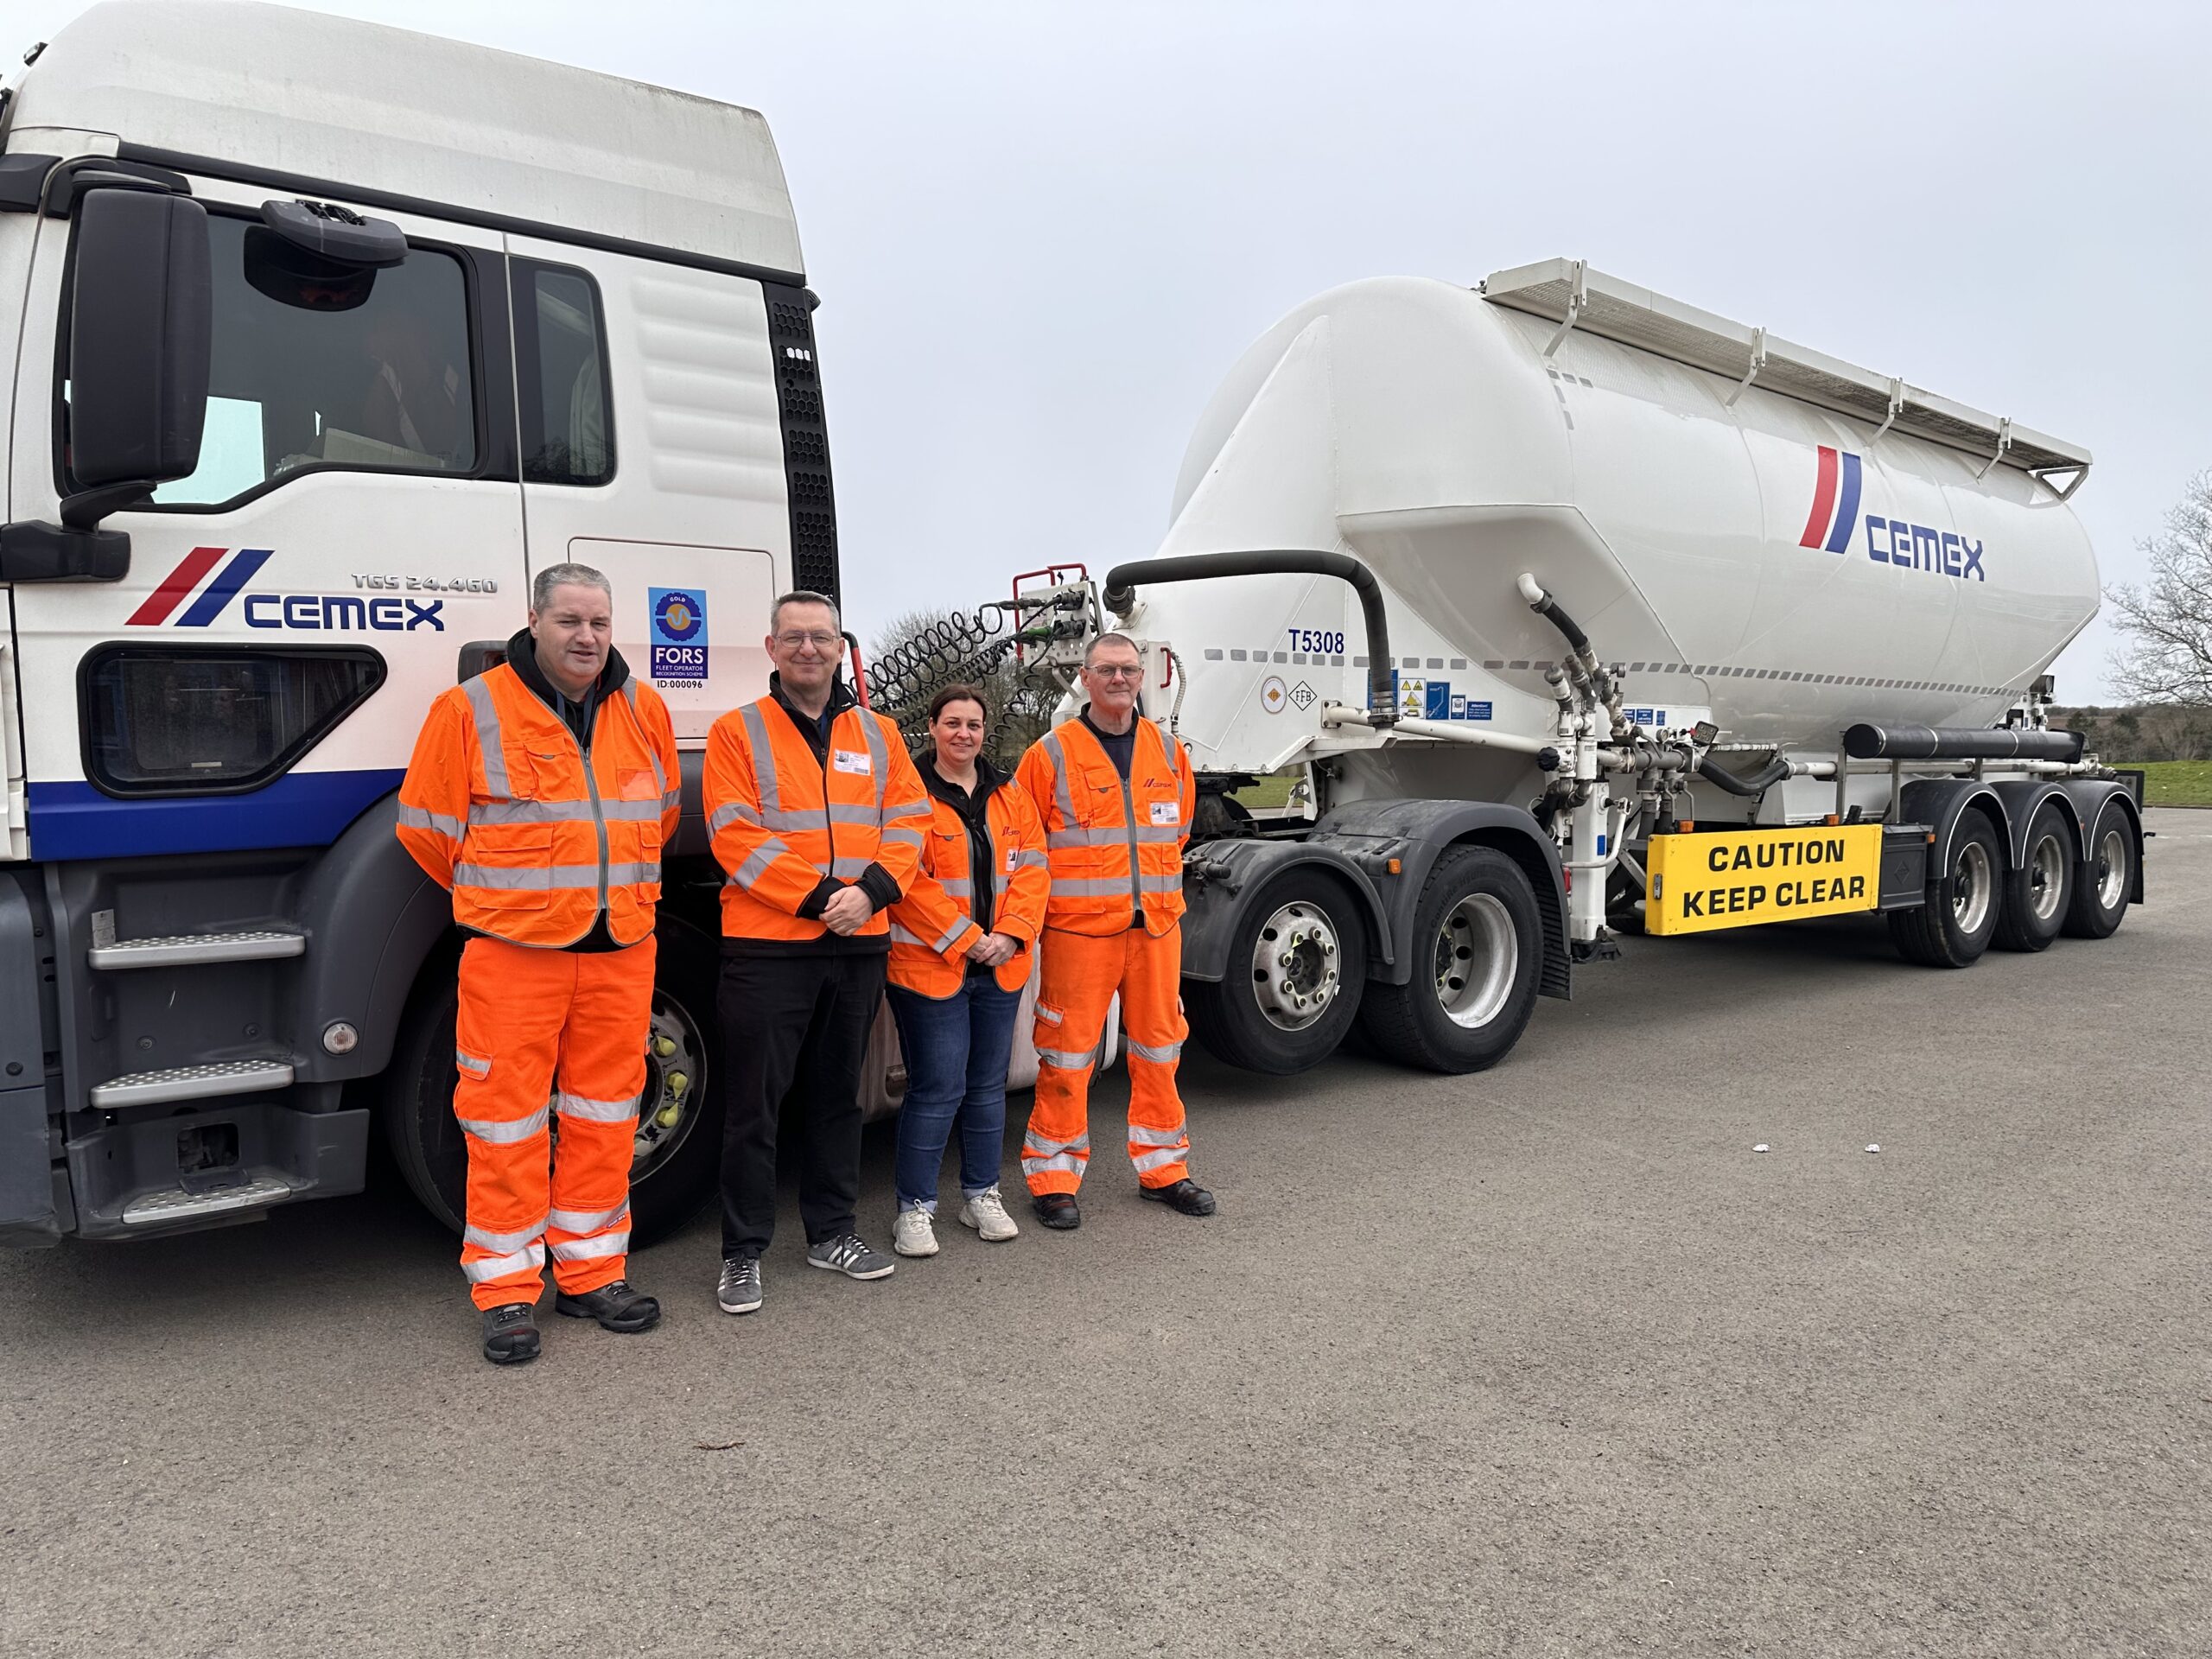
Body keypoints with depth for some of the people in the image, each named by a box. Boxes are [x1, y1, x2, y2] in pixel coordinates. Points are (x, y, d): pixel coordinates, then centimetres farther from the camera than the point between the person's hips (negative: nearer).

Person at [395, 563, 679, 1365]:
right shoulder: (473, 709, -6)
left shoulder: (644, 711, 8)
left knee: (604, 1116, 10)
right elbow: (427, 826, 0)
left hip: (621, 949, 4)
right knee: (507, 1117, 1)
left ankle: (591, 1272, 23)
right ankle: (506, 1289, 13)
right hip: (514, 951, -4)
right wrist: (495, 902, 10)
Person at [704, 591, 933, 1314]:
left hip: (858, 946, 4)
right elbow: (736, 838, -10)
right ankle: (743, 1252, 12)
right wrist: (818, 897, -18)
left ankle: (831, 1231, 28)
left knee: (838, 1096, 15)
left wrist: (870, 892, -12)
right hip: (766, 947, -4)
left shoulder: (878, 735, 11)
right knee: (754, 1104, 1)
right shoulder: (737, 732, -1)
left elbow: (909, 823, 5)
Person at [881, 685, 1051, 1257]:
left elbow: (1031, 867, 7)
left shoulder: (1009, 796, 11)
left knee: (988, 1083, 14)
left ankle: (981, 1194, 28)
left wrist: (1010, 934, -8)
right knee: (937, 1088, -4)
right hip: (929, 965, -6)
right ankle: (915, 1207, 10)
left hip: (1000, 966, 6)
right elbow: (909, 880, -15)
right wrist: (966, 939, -16)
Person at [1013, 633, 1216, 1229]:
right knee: (1067, 1054, 0)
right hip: (1078, 931, -4)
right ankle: (1053, 1177, 13)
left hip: (1157, 926, 5)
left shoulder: (1167, 750, 10)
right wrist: (1059, 892, 0)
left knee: (1159, 1049, 12)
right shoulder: (1052, 753, -4)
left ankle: (1162, 1168, 26)